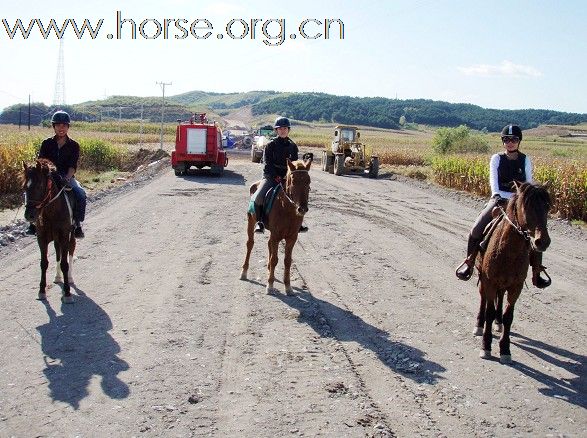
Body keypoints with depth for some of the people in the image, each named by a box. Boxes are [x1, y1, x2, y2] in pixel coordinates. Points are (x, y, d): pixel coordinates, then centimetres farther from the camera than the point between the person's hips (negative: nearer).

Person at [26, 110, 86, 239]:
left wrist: (67, 178, -23)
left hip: (67, 177, -1)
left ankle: (77, 224, -13)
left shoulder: (73, 145, 4)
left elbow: (73, 166, -5)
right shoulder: (47, 143, 7)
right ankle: (34, 222, -8)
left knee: (81, 195, -28)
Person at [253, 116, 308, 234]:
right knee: (258, 198, -23)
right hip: (271, 176, -3)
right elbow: (267, 163, -5)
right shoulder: (271, 145, 0)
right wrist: (276, 176, -15)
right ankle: (259, 221, -4)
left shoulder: (293, 146, 10)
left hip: (287, 177, 4)